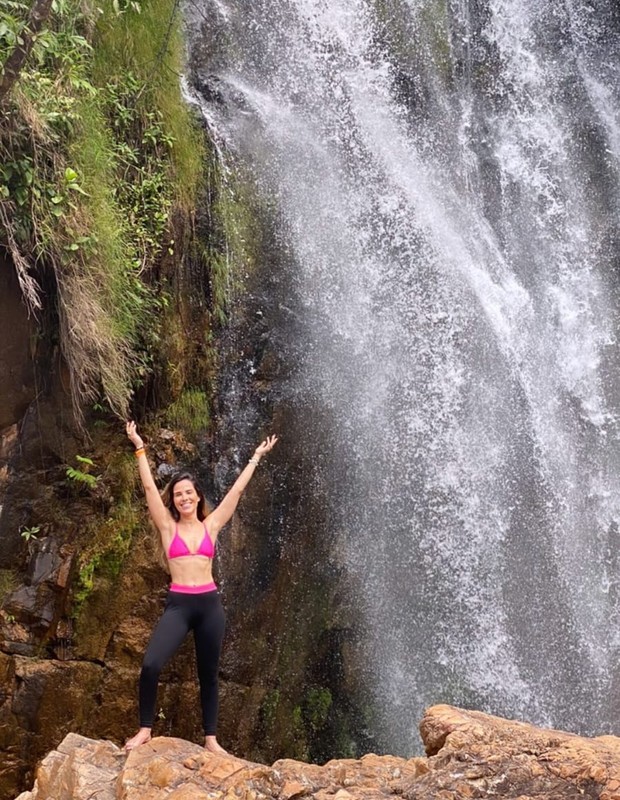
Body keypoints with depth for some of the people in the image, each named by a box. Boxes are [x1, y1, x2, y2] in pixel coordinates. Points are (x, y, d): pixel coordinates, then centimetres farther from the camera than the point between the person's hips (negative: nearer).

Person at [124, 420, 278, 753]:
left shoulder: (211, 525, 7)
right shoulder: (168, 526, 4)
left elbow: (237, 490, 10)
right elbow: (149, 487, -1)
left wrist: (256, 457, 14)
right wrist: (140, 448, -3)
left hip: (210, 604, 2)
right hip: (178, 604, -2)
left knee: (208, 674, 10)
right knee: (150, 665, -19)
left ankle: (210, 738, 20)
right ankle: (144, 730, -2)